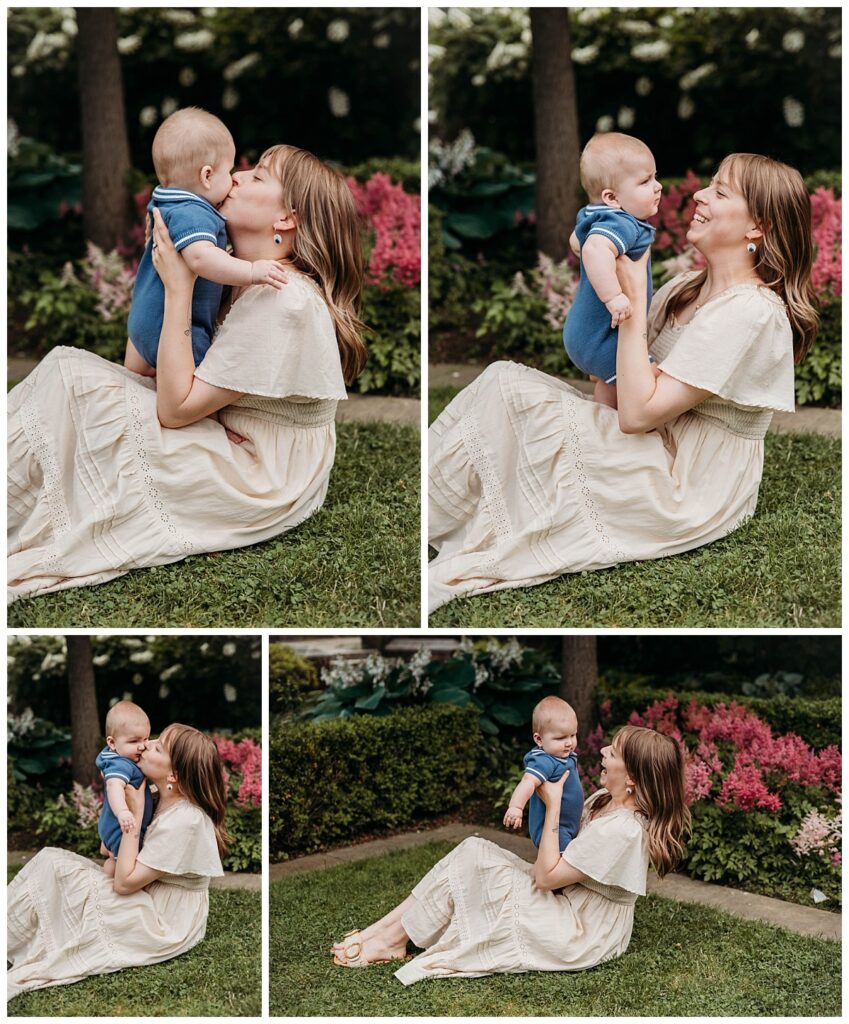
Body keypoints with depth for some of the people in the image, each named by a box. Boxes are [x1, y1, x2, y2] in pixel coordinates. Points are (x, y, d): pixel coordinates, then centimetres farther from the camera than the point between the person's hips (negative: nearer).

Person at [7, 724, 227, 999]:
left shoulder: (185, 821, -26)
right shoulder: (169, 802, 2)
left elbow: (125, 882, -22)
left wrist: (135, 813, -20)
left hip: (160, 926, -9)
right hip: (148, 904, 9)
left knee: (53, 866, -16)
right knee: (51, 860, -1)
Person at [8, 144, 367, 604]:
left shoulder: (282, 300, -24)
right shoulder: (257, 282, 7)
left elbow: (175, 407, -21)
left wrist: (178, 289, -18)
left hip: (259, 481, -10)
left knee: (72, 380, -15)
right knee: (65, 363, 2)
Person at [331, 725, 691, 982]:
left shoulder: (621, 831, -28)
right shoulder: (606, 800, 1)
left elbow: (546, 876, -22)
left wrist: (552, 806, -20)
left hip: (579, 937, -9)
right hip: (568, 907, 9)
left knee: (474, 861, -16)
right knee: (473, 850, -4)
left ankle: (392, 939, -3)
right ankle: (385, 929, -3)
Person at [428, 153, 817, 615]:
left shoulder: (750, 312, -19)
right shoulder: (686, 287, 11)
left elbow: (637, 412, -23)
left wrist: (632, 300, -17)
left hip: (686, 491, -9)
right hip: (659, 450, 9)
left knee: (509, 388, -20)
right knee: (503, 376, -8)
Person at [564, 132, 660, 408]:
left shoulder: (599, 218, 8)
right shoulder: (622, 225, -27)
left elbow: (577, 242, 29)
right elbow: (594, 250, -49)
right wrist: (613, 297, -50)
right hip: (602, 340, -11)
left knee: (611, 386, 27)